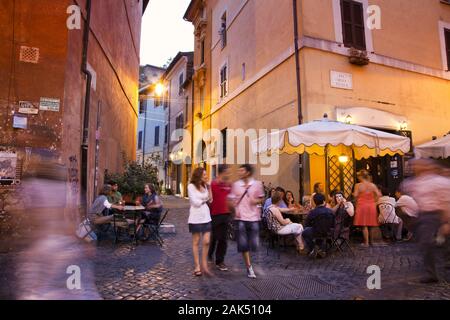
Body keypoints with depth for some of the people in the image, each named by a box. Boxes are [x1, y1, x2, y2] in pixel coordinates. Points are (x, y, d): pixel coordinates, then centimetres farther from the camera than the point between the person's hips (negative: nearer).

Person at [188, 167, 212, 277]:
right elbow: (196, 202, -13)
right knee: (196, 242, 6)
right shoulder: (191, 186, -7)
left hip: (206, 217, 5)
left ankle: (204, 265, 15)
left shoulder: (204, 186, 11)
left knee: (206, 242, 1)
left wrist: (208, 187, -1)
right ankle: (197, 266, 15)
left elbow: (210, 199, 5)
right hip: (196, 217, -5)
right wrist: (205, 200, 2)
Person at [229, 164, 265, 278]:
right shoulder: (236, 185, 3)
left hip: (254, 217, 0)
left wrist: (256, 201, -12)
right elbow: (232, 200, 8)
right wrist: (235, 210, -9)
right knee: (243, 244, -2)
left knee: (254, 243, 5)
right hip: (241, 217, 0)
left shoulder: (257, 184, 1)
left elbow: (261, 199, 10)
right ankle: (249, 267, 11)